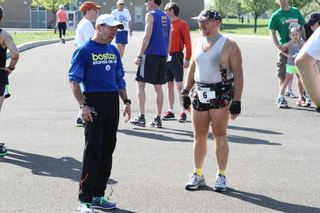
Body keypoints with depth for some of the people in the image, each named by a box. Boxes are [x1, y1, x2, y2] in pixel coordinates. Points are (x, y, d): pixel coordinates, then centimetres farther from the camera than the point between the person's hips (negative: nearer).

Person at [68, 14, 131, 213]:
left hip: (113, 102, 7)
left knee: (108, 150, 10)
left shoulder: (114, 51, 16)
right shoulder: (84, 50, -5)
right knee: (93, 151, -8)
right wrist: (83, 105, -17)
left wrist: (127, 101, 14)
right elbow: (74, 80, -9)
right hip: (94, 102, -7)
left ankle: (98, 195, 19)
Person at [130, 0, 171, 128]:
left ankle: (141, 118, -6)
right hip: (163, 55, 7)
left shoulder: (150, 15, -7)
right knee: (158, 86, 11)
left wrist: (139, 56, -13)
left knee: (140, 84, 0)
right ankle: (158, 119, 12)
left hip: (150, 54, -7)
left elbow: (147, 36, -15)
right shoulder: (166, 17, 16)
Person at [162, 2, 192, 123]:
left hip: (176, 57, -7)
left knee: (179, 85, -8)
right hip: (166, 57, 7)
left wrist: (187, 59, -16)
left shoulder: (182, 24, -7)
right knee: (169, 85, 10)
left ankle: (183, 112, -5)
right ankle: (170, 111, 16)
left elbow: (187, 42, -10)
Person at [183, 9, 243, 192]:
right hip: (200, 94, 6)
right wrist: (186, 93, 15)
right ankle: (198, 175, 20)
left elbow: (238, 75, -10)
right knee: (199, 136, 10)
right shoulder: (197, 43, 10)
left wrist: (237, 101, -15)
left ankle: (221, 176, 12)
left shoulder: (229, 45, -9)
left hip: (221, 94, -5)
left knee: (220, 136, 1)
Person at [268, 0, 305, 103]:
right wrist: (278, 46, -17)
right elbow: (272, 33, -4)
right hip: (285, 47, -3)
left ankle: (289, 90, 33)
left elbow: (302, 27, 11)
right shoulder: (276, 16, -5)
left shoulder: (296, 11, 5)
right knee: (283, 73, 0)